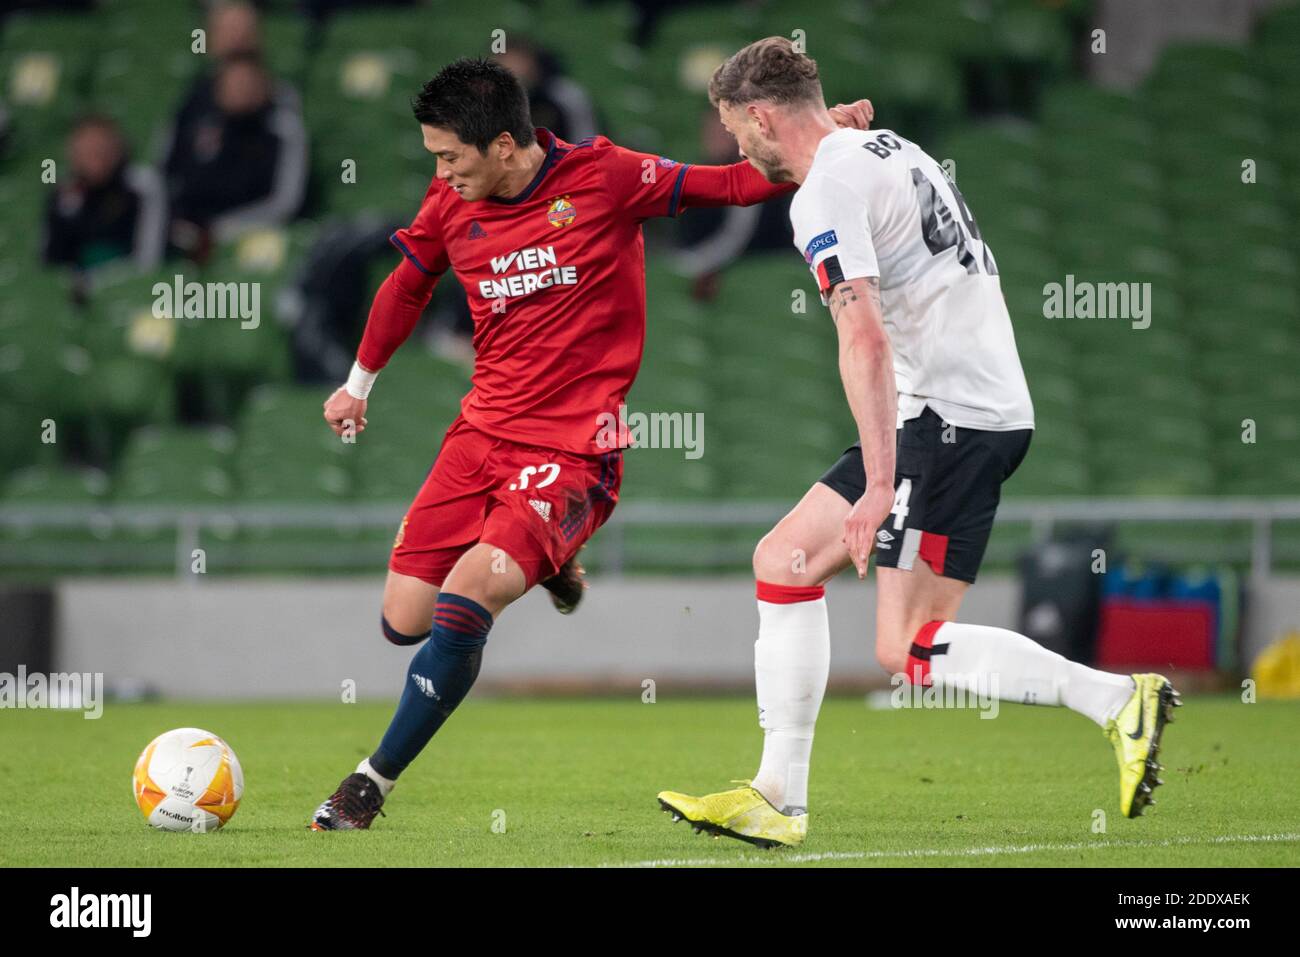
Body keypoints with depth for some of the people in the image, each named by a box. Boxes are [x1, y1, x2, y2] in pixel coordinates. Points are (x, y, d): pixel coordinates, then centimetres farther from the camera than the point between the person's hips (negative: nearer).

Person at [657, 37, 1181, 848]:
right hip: (993, 406, 10)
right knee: (785, 561, 10)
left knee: (908, 653, -12)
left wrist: (880, 482, -27)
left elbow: (865, 340, -23)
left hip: (953, 417, -10)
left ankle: (1119, 698, -12)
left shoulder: (825, 195, -12)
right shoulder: (890, 149, 17)